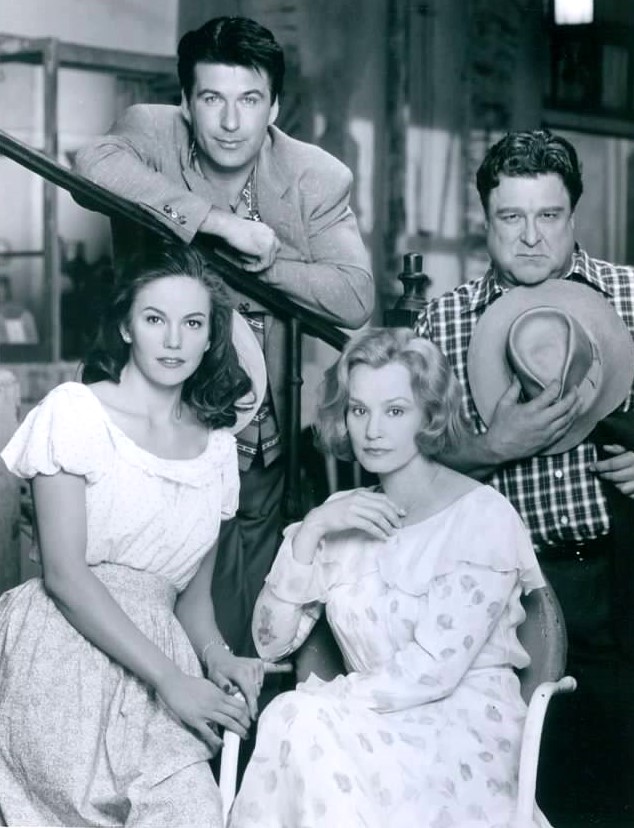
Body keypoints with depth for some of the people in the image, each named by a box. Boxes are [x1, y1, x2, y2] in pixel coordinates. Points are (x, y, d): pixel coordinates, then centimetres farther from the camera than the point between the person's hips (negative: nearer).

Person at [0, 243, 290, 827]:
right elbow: (64, 573, -8)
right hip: (64, 655, -5)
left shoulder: (217, 445, 17)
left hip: (159, 660, 5)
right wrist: (170, 679, -14)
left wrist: (218, 658, -1)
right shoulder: (74, 411, 0)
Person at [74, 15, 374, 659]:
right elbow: (94, 162, -29)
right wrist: (216, 220, -31)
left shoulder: (318, 179, -6)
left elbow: (356, 300, -12)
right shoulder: (152, 133, -6)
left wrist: (267, 256, -22)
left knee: (239, 634, 9)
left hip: (260, 446, 1)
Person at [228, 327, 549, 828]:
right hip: (378, 725, 5)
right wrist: (311, 531, -7)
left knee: (304, 726, -29)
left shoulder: (484, 517, -8)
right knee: (294, 722, -29)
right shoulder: (342, 515, 11)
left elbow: (435, 668, -15)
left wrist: (317, 701, -14)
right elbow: (272, 642, 4)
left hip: (467, 726, -4)